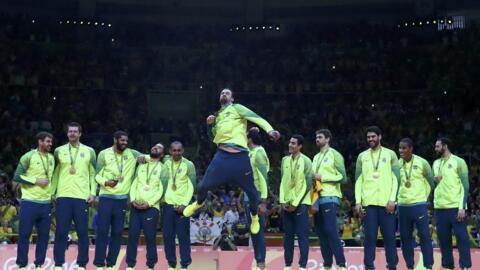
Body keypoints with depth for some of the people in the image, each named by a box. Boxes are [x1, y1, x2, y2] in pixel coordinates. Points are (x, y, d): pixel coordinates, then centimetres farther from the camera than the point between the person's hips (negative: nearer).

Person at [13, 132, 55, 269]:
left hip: (46, 203, 5)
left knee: (44, 235, 6)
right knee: (24, 234, 0)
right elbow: (17, 176, -9)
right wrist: (36, 181, -15)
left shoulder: (51, 158, 11)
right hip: (29, 202, -5)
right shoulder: (28, 156, -7)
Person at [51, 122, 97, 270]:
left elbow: (93, 174, 8)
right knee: (61, 231, 1)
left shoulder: (89, 151, 7)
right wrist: (51, 192, 5)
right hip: (63, 196, 1)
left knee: (83, 232, 0)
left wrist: (92, 193, -2)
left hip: (82, 197, 0)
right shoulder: (59, 151, 9)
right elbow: (55, 173, 12)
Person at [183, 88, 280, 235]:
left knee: (250, 190, 2)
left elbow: (257, 118, -6)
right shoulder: (218, 115, 22)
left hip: (240, 156, -4)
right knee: (204, 185, 1)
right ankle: (198, 203, 34)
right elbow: (215, 136, 31)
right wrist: (211, 125, 12)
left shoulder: (237, 108, 6)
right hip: (222, 155, 4)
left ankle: (254, 216, 29)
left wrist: (270, 130, -24)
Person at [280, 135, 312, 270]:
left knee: (302, 235, -5)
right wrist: (283, 201, 2)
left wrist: (295, 203, -9)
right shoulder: (285, 160, 10)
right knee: (288, 235, 6)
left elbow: (308, 184, -7)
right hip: (287, 203, 5)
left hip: (300, 203, -5)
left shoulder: (306, 161, -4)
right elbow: (282, 181, 12)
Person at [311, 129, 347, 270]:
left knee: (331, 230, -15)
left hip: (329, 197, -7)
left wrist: (322, 177, -12)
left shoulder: (334, 155, 0)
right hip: (317, 198, 7)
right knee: (321, 232, 5)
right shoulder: (316, 157, 21)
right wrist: (312, 178, 4)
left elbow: (342, 178, -7)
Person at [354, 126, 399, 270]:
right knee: (370, 236, 1)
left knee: (389, 236, 1)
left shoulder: (390, 154, 6)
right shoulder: (362, 156, 11)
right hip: (368, 202, 1)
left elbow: (396, 178, 1)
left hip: (386, 202, -1)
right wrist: (358, 201, 0)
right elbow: (358, 180, 9)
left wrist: (392, 199, -9)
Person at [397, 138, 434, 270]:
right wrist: (398, 198, 11)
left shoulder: (422, 163, -5)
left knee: (424, 235, -4)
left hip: (419, 205, -3)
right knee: (405, 237, 7)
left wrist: (423, 197, 7)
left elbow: (430, 182, 5)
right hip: (402, 206, 3)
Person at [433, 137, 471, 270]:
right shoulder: (436, 163, 14)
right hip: (439, 207, 6)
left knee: (461, 237, -5)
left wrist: (462, 207, -14)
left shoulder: (458, 162, -3)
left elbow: (465, 186, -7)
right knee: (443, 239, 7)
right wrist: (434, 180, 0)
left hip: (455, 207, -6)